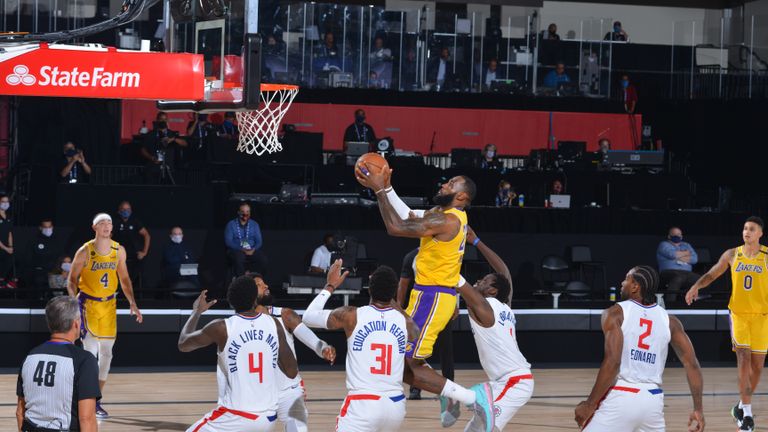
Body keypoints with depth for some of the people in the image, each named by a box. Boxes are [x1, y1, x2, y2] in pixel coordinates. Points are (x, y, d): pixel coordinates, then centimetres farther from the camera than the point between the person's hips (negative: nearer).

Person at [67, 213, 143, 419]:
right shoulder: (85, 252, -11)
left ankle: (96, 400, 18)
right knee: (90, 351, -12)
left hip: (109, 304, 5)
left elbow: (124, 278, 11)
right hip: (88, 303, -5)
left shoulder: (119, 251, 2)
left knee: (106, 353, 7)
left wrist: (132, 303, 2)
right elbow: (72, 280, -6)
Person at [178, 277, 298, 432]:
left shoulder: (221, 328, -9)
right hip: (268, 417, 4)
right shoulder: (273, 324, -1)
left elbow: (183, 345, 7)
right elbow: (292, 372, 4)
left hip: (235, 417, -4)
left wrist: (196, 312, 22)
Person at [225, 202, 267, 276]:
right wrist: (242, 250, -18)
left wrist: (253, 249, -15)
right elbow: (228, 242, -4)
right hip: (236, 251, -2)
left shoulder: (254, 224, 15)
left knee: (262, 259, -28)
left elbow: (259, 241, 8)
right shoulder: (231, 225, 6)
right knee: (239, 257, -38)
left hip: (252, 251, 2)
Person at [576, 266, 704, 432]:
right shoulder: (670, 321, 9)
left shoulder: (616, 313, -3)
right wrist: (698, 410, 7)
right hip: (653, 401, 4)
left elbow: (612, 362, -15)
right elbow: (692, 365, 4)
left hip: (619, 399, -4)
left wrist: (590, 405, -11)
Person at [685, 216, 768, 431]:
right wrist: (696, 286, -4)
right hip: (738, 314, 0)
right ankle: (747, 413, -13)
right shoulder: (732, 255, 4)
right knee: (743, 359, -13)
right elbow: (712, 274, 14)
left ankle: (742, 407, 27)